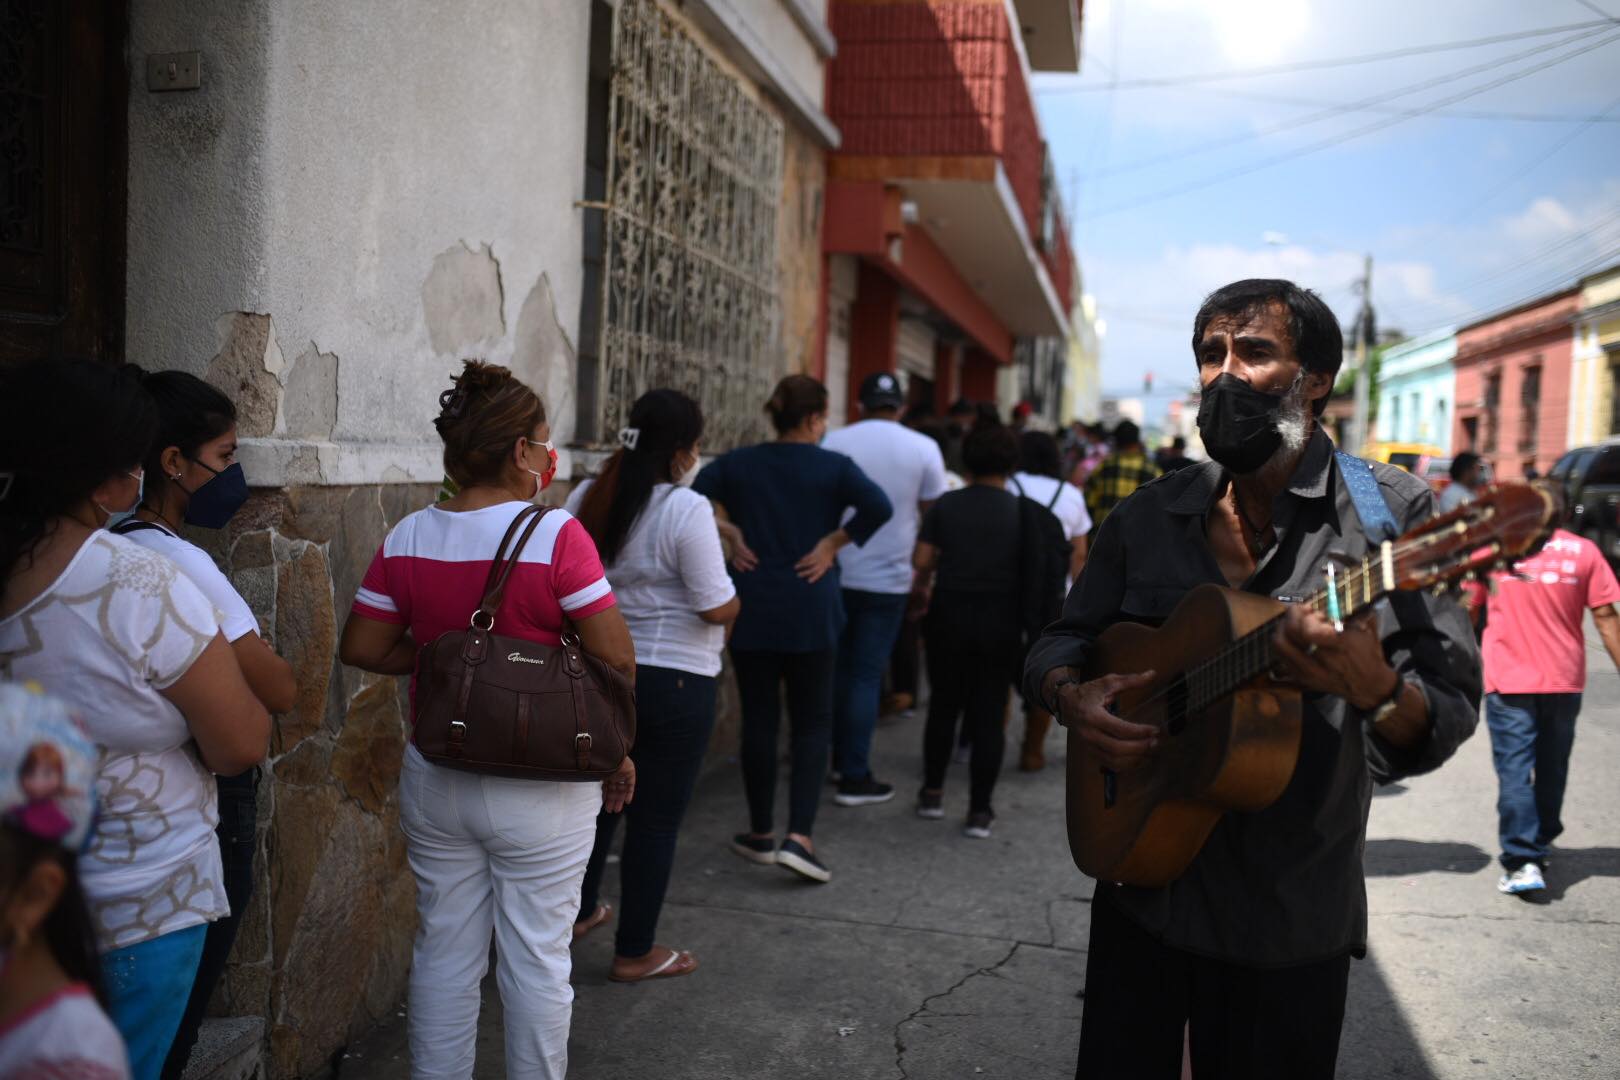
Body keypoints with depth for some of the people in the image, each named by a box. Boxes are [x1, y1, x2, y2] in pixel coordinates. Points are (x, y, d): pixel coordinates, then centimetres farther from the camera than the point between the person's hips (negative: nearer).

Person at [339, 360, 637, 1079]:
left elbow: (361, 647, 3)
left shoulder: (407, 538, -2)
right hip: (542, 790, -4)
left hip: (435, 780, 5)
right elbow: (616, 656, -16)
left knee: (444, 952, 17)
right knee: (537, 957, 10)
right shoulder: (555, 535, -17)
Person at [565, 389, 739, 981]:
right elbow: (717, 606, -17)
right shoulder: (687, 510, -19)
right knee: (656, 818, 6)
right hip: (674, 682, -6)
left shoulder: (585, 499, 1)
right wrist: (736, 603, 4)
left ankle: (578, 911, 41)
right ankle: (635, 953, 18)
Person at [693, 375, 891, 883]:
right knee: (812, 722, 6)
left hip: (752, 610, 2)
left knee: (759, 720, 10)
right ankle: (799, 837, -5)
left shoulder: (738, 463, 2)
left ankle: (761, 834, 21)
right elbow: (878, 507, -18)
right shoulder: (833, 466, -4)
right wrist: (833, 543, -8)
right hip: (811, 612, -2)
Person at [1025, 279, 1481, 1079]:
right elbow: (1060, 643, 10)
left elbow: (1448, 715, -14)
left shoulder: (1390, 515, -10)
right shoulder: (1146, 517, 2)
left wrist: (1374, 690, -36)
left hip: (1290, 918, -3)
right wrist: (1072, 696, -12)